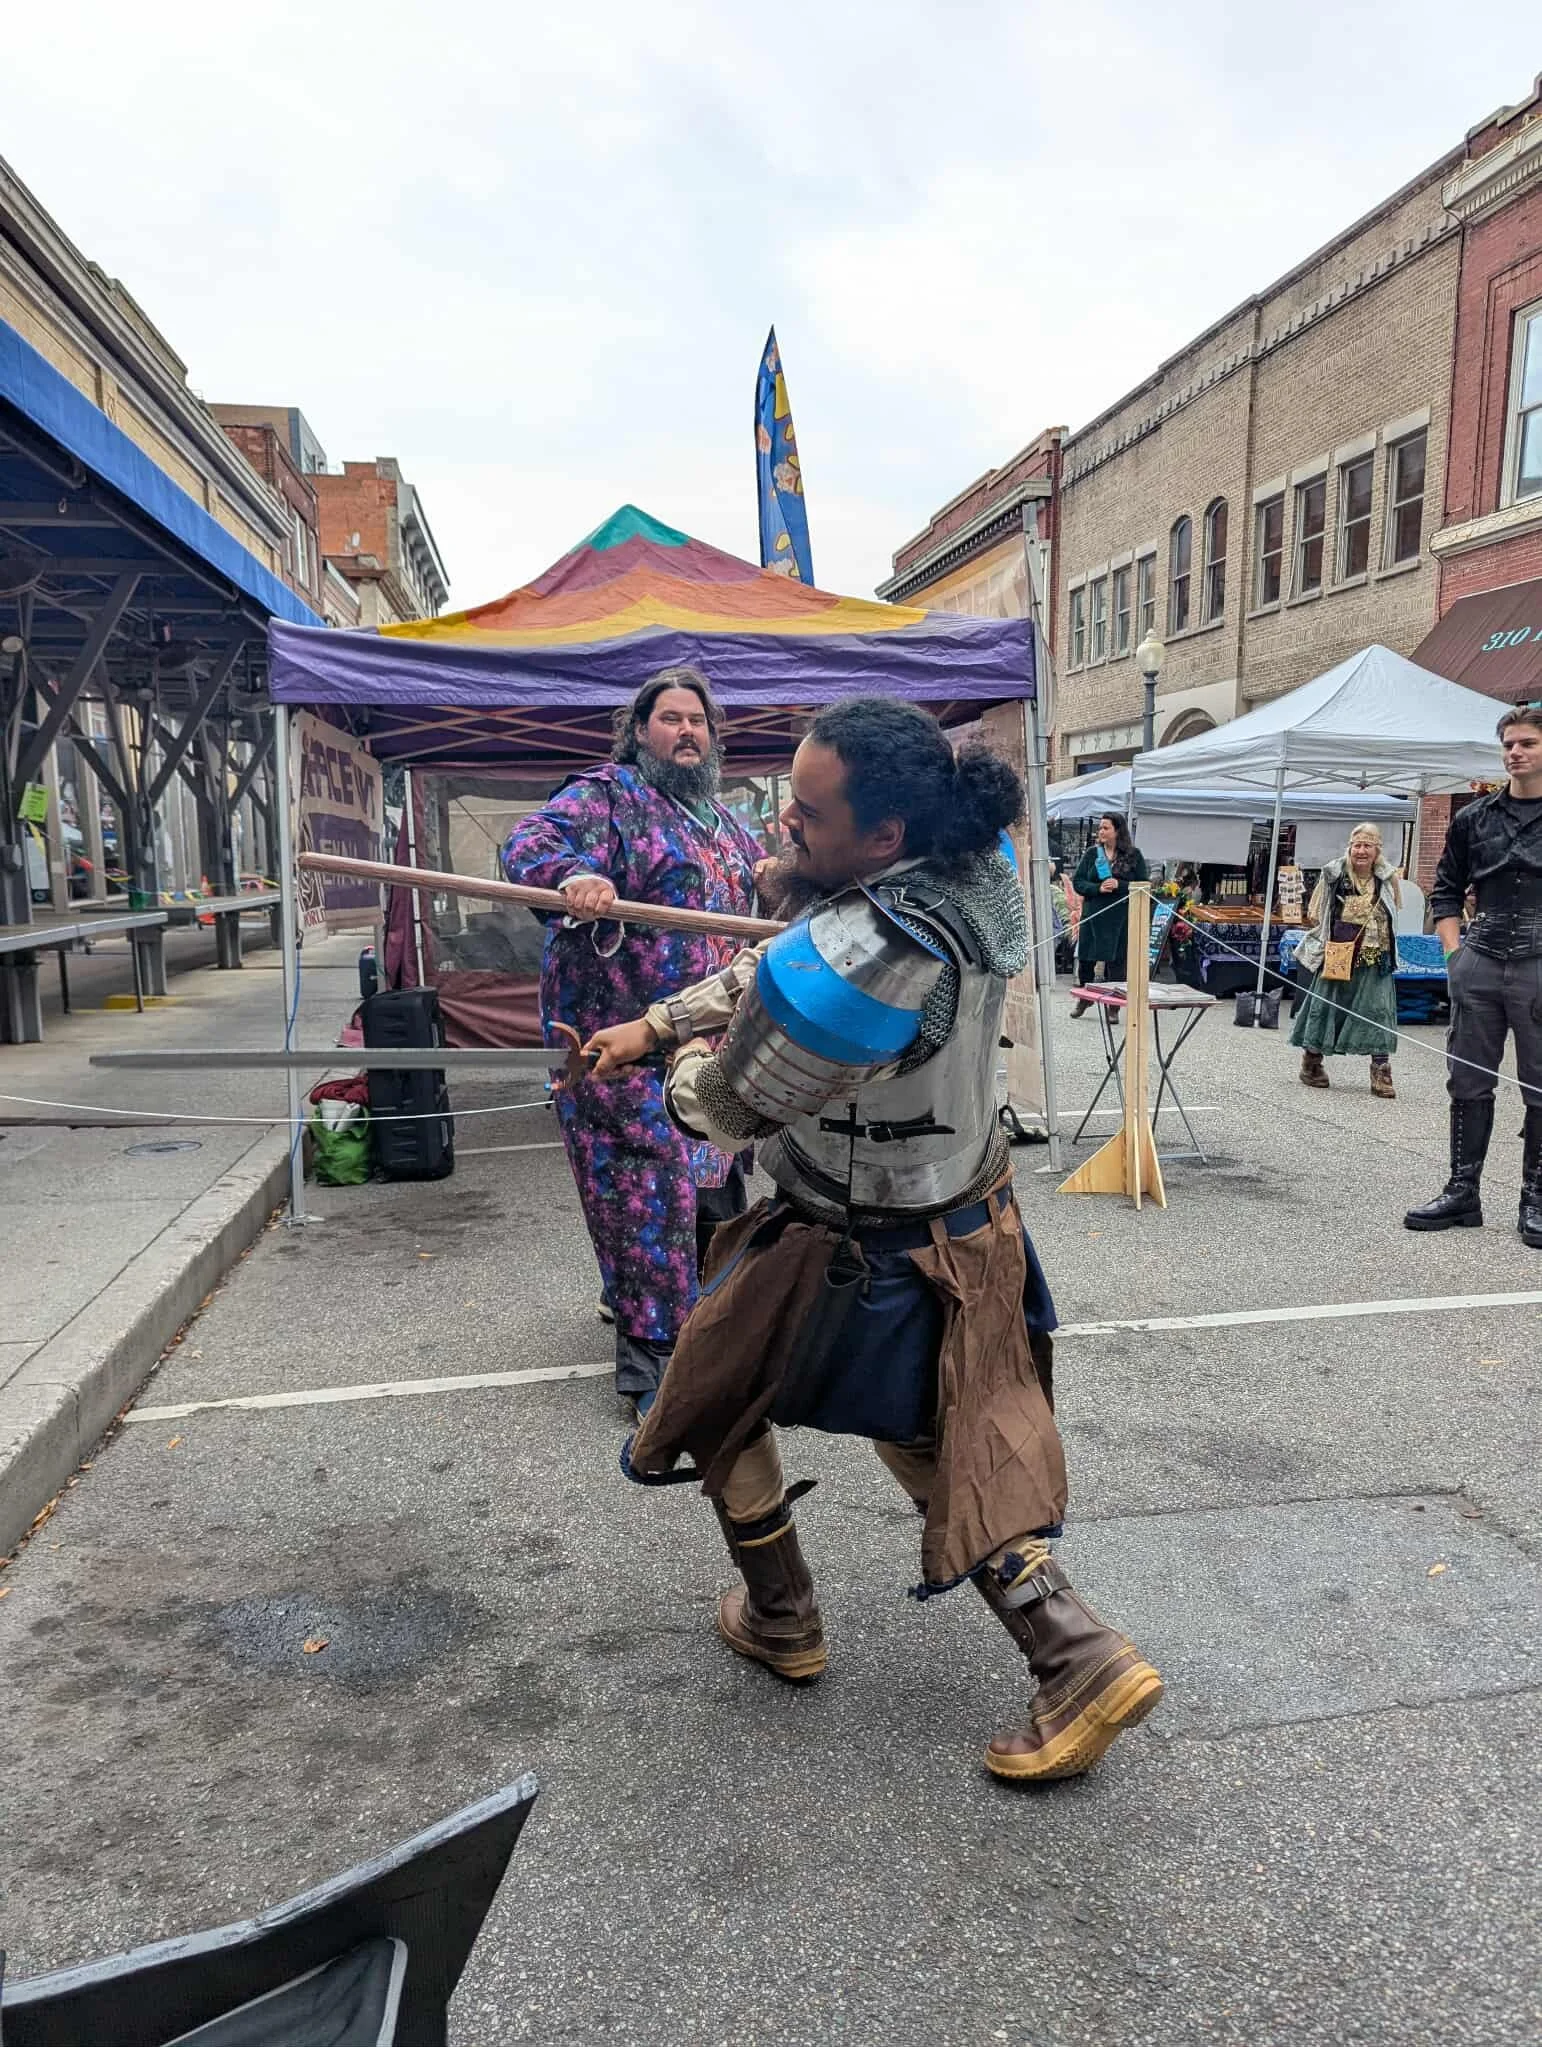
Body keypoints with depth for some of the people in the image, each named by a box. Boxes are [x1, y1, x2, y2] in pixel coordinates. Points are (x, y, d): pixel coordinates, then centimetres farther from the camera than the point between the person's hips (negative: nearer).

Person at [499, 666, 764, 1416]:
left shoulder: (726, 823, 20)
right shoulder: (607, 794, -4)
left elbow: (764, 909, 32)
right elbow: (528, 842, -20)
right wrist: (572, 874, -40)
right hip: (624, 1029, -8)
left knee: (714, 1178, 15)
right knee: (648, 1180, -8)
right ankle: (650, 1352, 2)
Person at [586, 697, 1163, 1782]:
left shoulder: (873, 949, -35)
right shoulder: (966, 878, -7)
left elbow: (734, 1106, -21)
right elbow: (778, 968, 5)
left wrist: (689, 1068, 2)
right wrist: (653, 1023, 9)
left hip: (866, 1255, -8)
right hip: (971, 1223, 8)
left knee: (719, 1403, 19)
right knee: (947, 1450, 22)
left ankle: (781, 1621, 37)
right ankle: (1082, 1660, 19)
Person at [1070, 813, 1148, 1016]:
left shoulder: (1133, 855, 2)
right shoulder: (1092, 853, 6)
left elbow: (1143, 884, 0)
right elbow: (1077, 882, 3)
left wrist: (1119, 885, -15)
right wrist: (1098, 888, -14)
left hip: (1121, 917, -2)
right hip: (1093, 915, 2)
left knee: (1116, 961, 1)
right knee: (1085, 959, 6)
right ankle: (1084, 997, 30)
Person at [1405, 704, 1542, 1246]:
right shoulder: (1473, 819, 10)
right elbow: (1445, 892, 16)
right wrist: (1455, 953, 4)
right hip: (1479, 967, 3)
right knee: (1469, 1080, 6)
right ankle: (1462, 1192, 15)